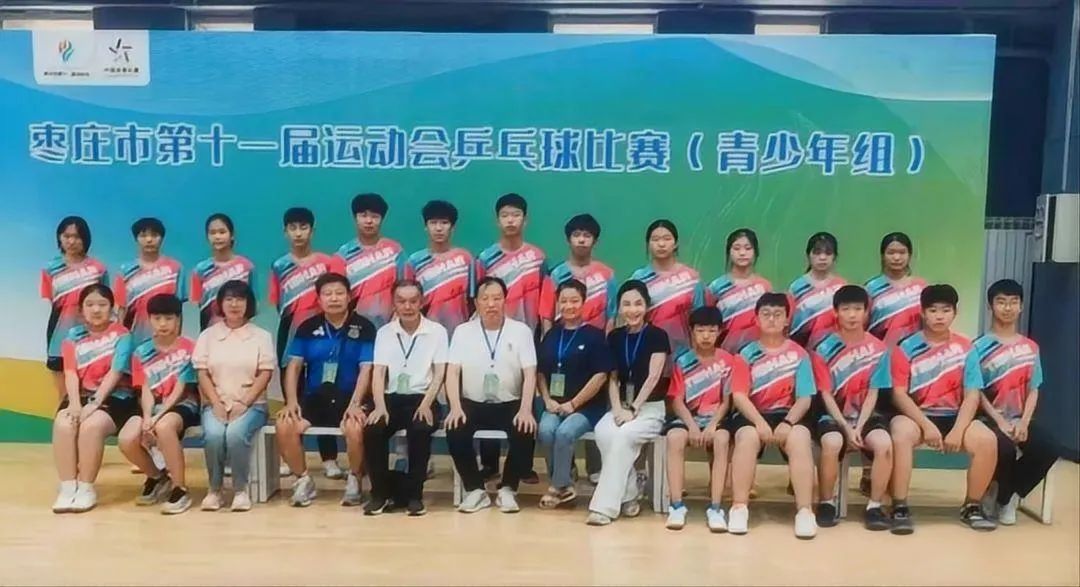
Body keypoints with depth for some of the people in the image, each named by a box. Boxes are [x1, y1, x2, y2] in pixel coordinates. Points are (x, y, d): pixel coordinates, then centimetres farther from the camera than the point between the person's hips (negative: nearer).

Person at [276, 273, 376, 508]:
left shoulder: (364, 327, -2)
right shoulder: (307, 327, 8)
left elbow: (366, 369, -8)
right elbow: (294, 366, 5)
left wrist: (355, 404, -19)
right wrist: (292, 401, -9)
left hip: (349, 398, -3)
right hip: (314, 396, 3)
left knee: (355, 428, -34)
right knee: (284, 425, -24)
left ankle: (354, 479, -4)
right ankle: (303, 479, 0)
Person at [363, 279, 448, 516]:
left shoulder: (437, 331, 2)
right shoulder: (384, 332, 8)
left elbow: (439, 374, -2)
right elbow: (378, 373, 1)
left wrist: (426, 404, -18)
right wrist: (380, 406, -16)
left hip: (421, 398, -2)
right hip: (392, 398, 2)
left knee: (420, 431, -34)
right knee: (372, 430, -28)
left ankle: (414, 494, -17)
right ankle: (381, 492, -8)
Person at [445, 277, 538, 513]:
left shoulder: (521, 330, 3)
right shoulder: (463, 331, 5)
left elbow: (530, 374, -4)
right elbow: (452, 372, -2)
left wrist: (526, 409, -19)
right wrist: (456, 407, -19)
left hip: (510, 405, -1)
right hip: (473, 404, 1)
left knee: (525, 431, -29)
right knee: (455, 430, -28)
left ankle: (507, 489, -5)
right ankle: (475, 489, -7)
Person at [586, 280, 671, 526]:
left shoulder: (657, 335, -4)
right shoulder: (615, 337, 9)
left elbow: (653, 377, -11)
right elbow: (613, 379, 8)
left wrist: (633, 409, -17)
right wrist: (617, 408, -8)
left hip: (650, 408, -4)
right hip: (622, 406, 4)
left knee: (622, 436, -32)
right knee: (603, 433, -28)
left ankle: (604, 505, -25)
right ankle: (628, 497, -13)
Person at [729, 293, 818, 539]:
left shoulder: (799, 354, 7)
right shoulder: (747, 353, 6)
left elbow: (804, 398, 0)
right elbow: (739, 395, -5)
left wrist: (787, 422, -18)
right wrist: (760, 421, -21)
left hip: (788, 414, 0)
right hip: (753, 415, 0)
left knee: (800, 438, -33)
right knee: (748, 436, -34)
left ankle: (805, 511, -30)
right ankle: (739, 508, -27)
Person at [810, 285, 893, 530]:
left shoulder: (877, 349, -1)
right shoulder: (824, 349, -6)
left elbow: (872, 393, -2)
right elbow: (826, 395, -7)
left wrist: (859, 427, -15)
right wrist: (846, 428, -16)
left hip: (865, 414, 2)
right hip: (833, 415, -2)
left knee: (884, 444, -30)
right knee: (832, 443, -34)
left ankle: (874, 506, -12)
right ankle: (827, 503, -11)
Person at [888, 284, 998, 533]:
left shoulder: (965, 348, 3)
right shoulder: (905, 349, -4)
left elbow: (972, 395, -3)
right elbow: (899, 394, -8)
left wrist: (958, 430, -16)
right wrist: (927, 425, -19)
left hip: (953, 416, 3)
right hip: (915, 416, -2)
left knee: (987, 440, -25)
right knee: (901, 433, -36)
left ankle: (972, 506, -2)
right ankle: (900, 507, -24)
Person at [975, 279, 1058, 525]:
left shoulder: (1030, 348, 9)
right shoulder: (980, 347, -3)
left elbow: (1033, 390, 6)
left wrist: (1024, 422, -9)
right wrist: (1000, 422, -16)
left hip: (1019, 419, 4)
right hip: (989, 418, -4)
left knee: (1048, 449, -22)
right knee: (1005, 449, -32)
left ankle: (1007, 496, 2)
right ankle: (1005, 496, 2)